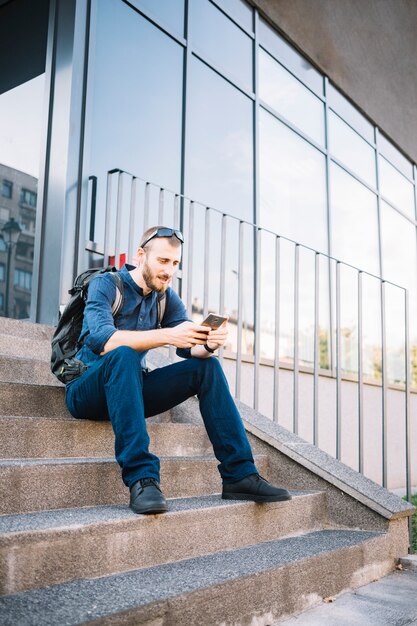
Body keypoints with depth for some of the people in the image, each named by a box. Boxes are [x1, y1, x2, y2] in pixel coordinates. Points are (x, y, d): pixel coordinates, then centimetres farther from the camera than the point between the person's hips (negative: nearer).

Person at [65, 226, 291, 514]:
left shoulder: (167, 298, 7)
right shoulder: (105, 285, -11)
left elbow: (190, 348, -5)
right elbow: (102, 340, -30)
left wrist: (209, 343, -29)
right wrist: (167, 335, -40)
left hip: (132, 388, 6)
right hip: (87, 390, -5)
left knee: (207, 366, -10)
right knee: (124, 354, -37)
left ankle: (240, 475, -13)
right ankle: (141, 478, -40)